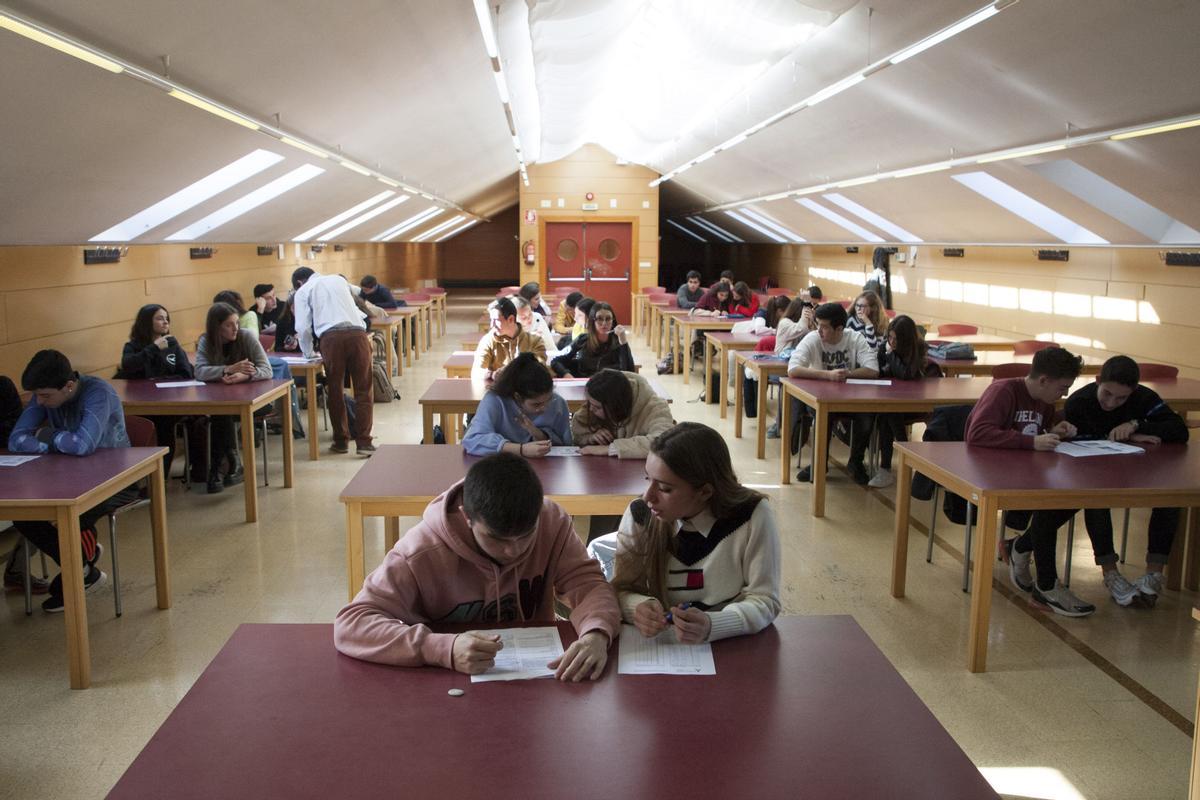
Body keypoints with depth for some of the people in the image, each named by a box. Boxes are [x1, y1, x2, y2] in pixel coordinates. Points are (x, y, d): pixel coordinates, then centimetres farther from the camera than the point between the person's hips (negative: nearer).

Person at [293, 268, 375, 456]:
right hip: (357, 333, 2)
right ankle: (364, 443, -1)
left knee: (335, 391, 11)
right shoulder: (339, 280, 29)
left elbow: (303, 327, 10)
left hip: (331, 337, -2)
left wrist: (308, 352, 23)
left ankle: (341, 441, 18)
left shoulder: (302, 291, 17)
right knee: (363, 391, 4)